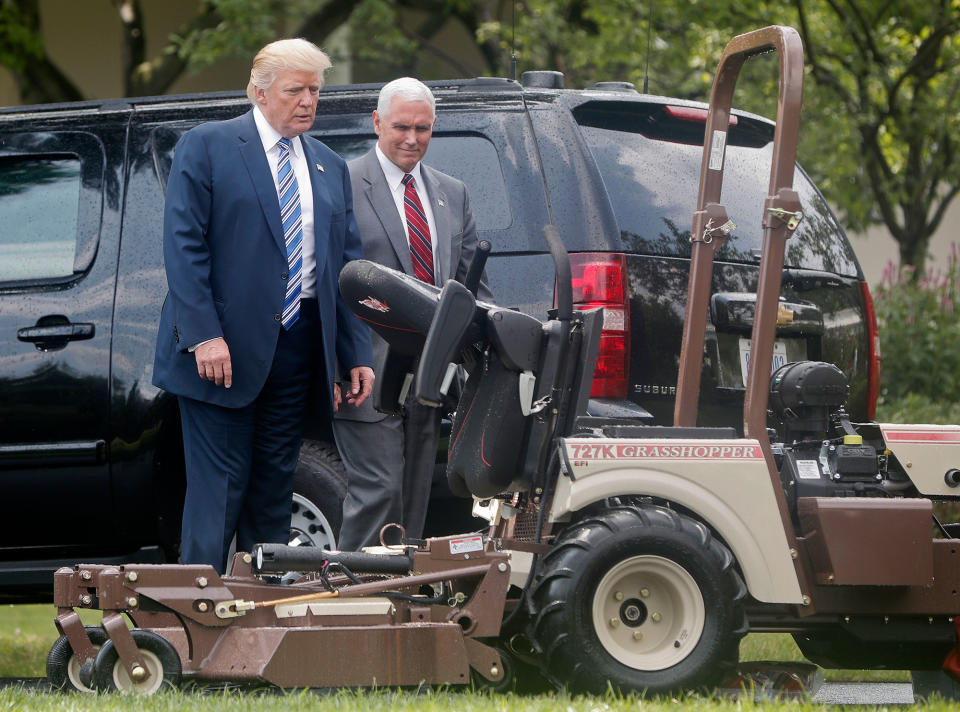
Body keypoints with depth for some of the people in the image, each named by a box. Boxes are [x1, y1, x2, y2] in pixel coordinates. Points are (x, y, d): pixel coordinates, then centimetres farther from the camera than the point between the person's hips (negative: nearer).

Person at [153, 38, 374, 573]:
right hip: (225, 347, -5)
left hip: (299, 344, 5)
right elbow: (183, 246, -8)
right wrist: (204, 334, -17)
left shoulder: (331, 168, 16)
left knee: (275, 485, 7)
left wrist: (359, 354, 7)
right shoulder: (207, 148, 0)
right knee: (220, 485, -6)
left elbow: (348, 264, 15)